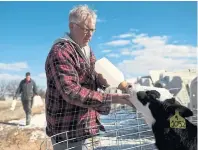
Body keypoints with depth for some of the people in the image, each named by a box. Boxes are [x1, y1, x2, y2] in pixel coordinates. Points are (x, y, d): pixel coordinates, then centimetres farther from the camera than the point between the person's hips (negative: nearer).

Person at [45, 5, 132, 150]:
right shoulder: (60, 52, -19)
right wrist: (111, 98, -30)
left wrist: (100, 80, -5)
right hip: (67, 129, -9)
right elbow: (72, 92, -27)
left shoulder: (87, 49, 11)